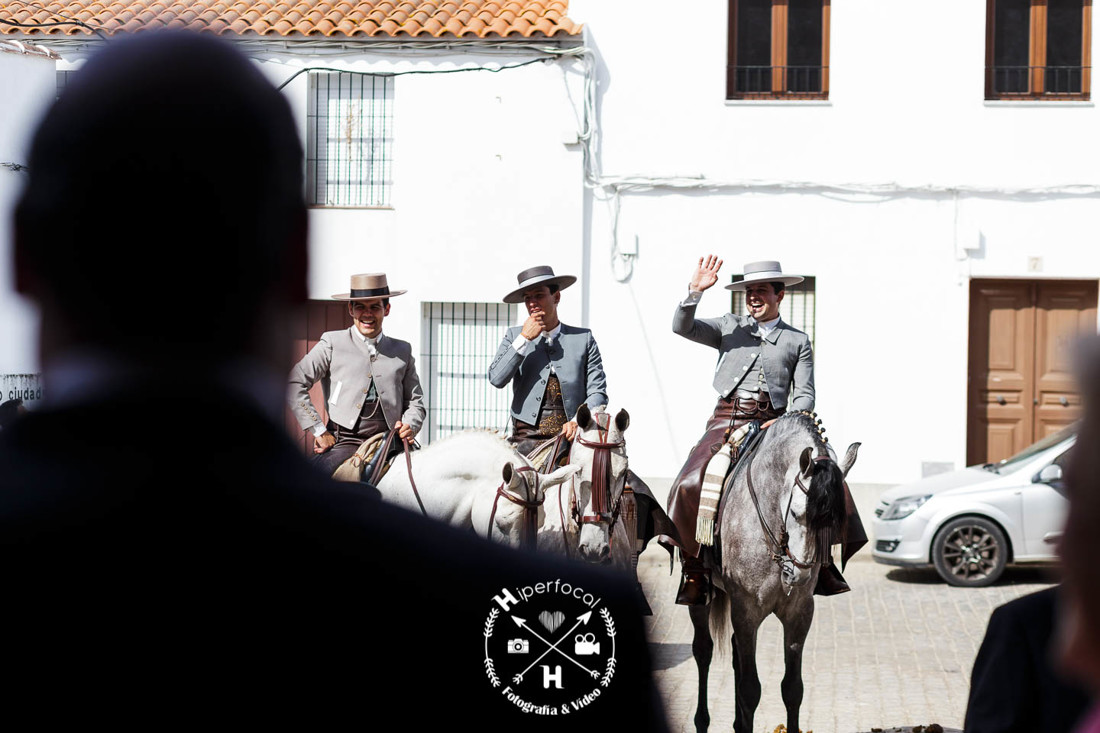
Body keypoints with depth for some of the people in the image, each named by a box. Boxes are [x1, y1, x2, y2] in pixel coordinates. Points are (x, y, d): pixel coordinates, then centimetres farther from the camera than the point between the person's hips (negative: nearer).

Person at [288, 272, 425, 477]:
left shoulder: (402, 351, 16)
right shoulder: (332, 343, 7)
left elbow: (415, 401, 22)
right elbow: (294, 383, 1)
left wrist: (409, 426, -1)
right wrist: (319, 431, -4)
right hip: (343, 442, -3)